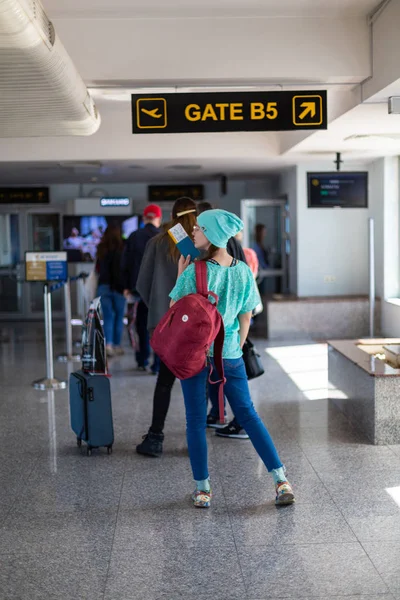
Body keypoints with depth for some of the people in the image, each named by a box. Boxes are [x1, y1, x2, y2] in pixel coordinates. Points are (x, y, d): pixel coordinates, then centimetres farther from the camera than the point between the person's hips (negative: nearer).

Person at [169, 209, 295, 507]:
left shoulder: (194, 272, -16)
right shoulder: (244, 271, -3)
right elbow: (246, 318, 4)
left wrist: (180, 275, 2)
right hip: (230, 354, 3)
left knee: (196, 420, 8)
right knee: (247, 413, 13)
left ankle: (203, 489, 15)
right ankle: (281, 480, 8)